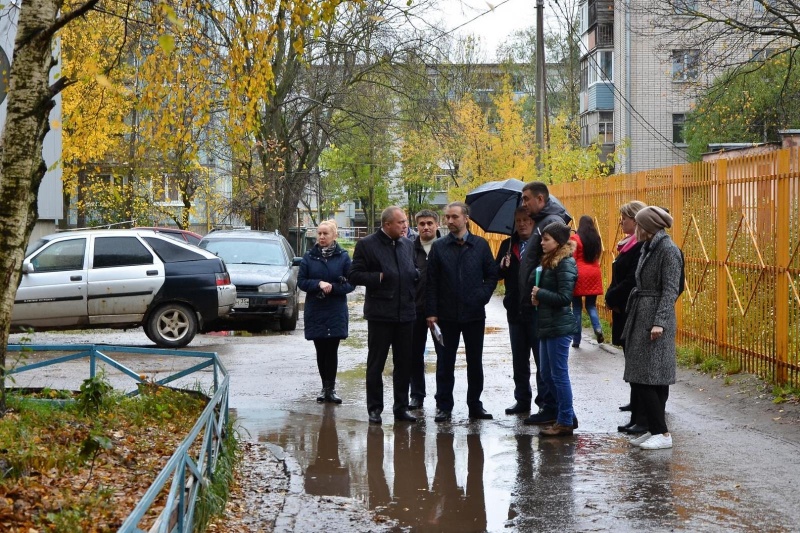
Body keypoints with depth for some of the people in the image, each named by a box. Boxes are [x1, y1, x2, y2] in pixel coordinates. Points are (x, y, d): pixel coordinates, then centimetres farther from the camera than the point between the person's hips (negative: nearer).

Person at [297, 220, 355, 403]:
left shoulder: (343, 256, 0)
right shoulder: (309, 256, 4)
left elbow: (351, 283, -1)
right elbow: (301, 281, 2)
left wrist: (332, 287, -15)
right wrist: (319, 284, -14)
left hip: (336, 312, -2)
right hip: (315, 312, 2)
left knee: (332, 350, -4)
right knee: (321, 350, 5)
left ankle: (330, 388, 3)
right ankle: (327, 387, 16)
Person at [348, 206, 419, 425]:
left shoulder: (407, 244, 12)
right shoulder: (367, 245, -5)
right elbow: (354, 275, -6)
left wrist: (415, 276, 1)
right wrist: (378, 277, -16)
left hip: (405, 313, 5)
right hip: (380, 314, -5)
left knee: (404, 364, 8)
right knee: (376, 364, 3)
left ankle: (401, 408, 17)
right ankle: (374, 409, 11)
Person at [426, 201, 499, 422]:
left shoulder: (480, 245, 2)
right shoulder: (439, 247, 2)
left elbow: (492, 275, 7)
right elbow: (431, 282, 0)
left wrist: (483, 296, -7)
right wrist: (431, 312, -6)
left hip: (474, 313, 1)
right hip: (447, 314, 0)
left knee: (475, 361, 8)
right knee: (445, 362, 5)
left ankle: (475, 405, 17)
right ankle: (444, 406, 11)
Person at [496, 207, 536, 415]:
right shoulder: (507, 245, 10)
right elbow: (496, 274, 7)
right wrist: (502, 266, -12)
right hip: (516, 311, 5)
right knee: (519, 359, 11)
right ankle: (522, 400, 19)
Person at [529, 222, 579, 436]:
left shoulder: (565, 264, -13)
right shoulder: (549, 261, 15)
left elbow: (564, 297, -19)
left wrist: (540, 293, -12)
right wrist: (537, 297, 0)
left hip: (559, 327, -10)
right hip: (547, 325, 10)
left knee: (559, 375, -2)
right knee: (547, 375, 14)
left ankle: (565, 422, 7)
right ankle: (568, 416, 25)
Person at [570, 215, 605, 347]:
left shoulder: (575, 238, -8)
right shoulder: (596, 238, 6)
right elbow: (598, 256, 12)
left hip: (579, 275, -4)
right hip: (594, 274, 4)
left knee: (577, 308, 4)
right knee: (591, 305, 15)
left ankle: (576, 340, 5)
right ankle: (598, 328, -10)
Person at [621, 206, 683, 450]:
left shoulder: (668, 250, -12)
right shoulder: (648, 248, 15)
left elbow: (670, 290, -17)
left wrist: (660, 322, -23)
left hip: (655, 320, -9)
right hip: (641, 318, 9)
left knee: (645, 378, -9)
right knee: (639, 378, 9)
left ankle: (662, 433, -4)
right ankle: (655, 430, 15)